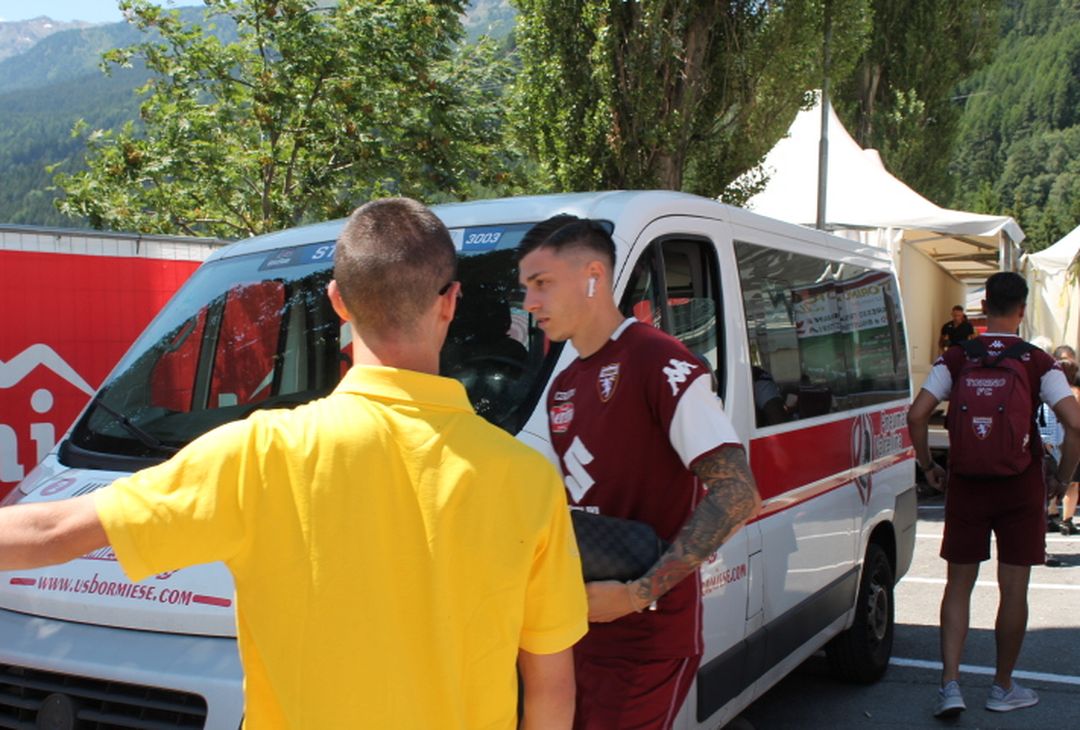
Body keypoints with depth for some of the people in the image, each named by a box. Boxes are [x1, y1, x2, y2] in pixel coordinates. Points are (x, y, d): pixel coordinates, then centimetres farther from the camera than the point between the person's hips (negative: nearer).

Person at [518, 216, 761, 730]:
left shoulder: (659, 362, -14)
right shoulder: (563, 387, 14)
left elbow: (737, 494, -20)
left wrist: (639, 593, -23)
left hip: (648, 636, -8)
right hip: (577, 625, 8)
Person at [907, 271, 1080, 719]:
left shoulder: (956, 358, -2)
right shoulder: (1038, 363, -5)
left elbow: (917, 415, -9)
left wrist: (929, 467, 4)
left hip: (966, 485, 1)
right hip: (1021, 488, -1)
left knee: (959, 585, 10)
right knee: (1013, 590, 10)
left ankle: (950, 684, 1)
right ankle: (1003, 688, 22)